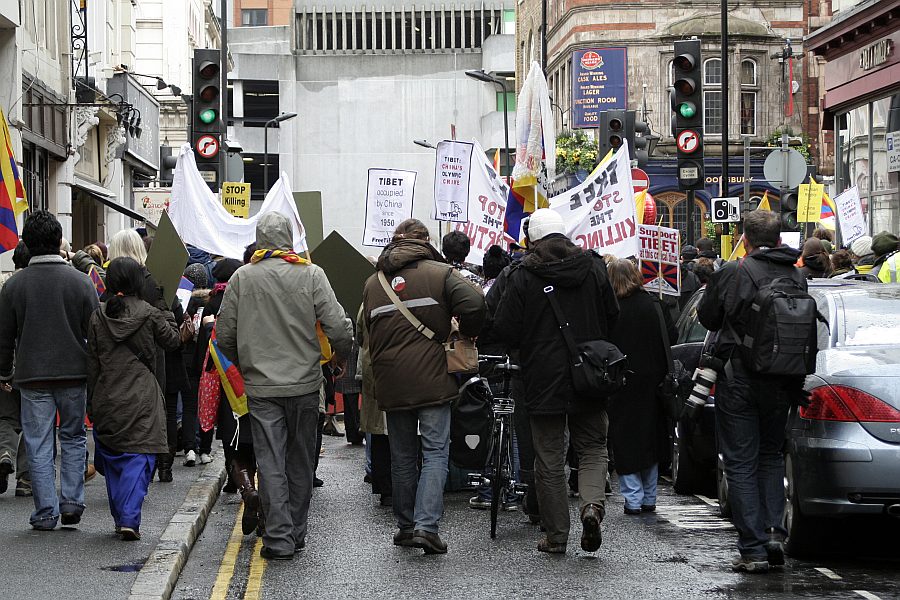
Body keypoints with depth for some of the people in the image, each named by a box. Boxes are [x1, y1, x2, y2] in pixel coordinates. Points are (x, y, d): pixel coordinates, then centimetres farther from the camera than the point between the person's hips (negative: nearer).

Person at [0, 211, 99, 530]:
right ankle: (71, 500, 7)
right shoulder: (81, 281, -4)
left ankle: (46, 512, 5)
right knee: (73, 437, 15)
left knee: (39, 445, 5)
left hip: (32, 376, 0)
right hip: (74, 373, 0)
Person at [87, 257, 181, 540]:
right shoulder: (149, 314, -8)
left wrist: (92, 401, 11)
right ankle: (129, 519, -16)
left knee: (112, 458, 16)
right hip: (141, 399, -3)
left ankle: (120, 517, 21)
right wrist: (167, 313, 20)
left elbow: (91, 361, 4)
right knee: (138, 458, -3)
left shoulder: (98, 316, 0)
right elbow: (173, 340, 7)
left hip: (107, 398, 3)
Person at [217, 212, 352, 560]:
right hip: (304, 384, 1)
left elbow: (225, 334, 1)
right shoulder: (311, 274, -5)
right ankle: (296, 533, 22)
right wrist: (342, 355, 13)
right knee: (300, 462, 14)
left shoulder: (242, 278, -3)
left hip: (260, 386, -1)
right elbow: (338, 328, -8)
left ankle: (279, 538, -6)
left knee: (271, 463, 1)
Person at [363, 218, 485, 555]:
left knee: (402, 457, 14)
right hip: (433, 380, -4)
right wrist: (467, 333, 1)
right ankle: (426, 525, -14)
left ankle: (406, 526, 19)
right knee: (435, 453, -2)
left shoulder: (373, 283, 11)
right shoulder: (440, 273, -3)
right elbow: (473, 303, -17)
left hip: (391, 384, 4)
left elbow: (368, 333, 15)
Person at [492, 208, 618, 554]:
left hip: (543, 380, -2)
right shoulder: (594, 267, 2)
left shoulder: (523, 276, -8)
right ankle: (593, 505, -13)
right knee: (592, 449, 13)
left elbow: (505, 330, -7)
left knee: (550, 459, 6)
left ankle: (556, 536, 9)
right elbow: (613, 317, 9)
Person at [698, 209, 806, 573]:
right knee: (770, 456, 20)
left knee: (741, 464, 2)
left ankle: (753, 549, -2)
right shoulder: (797, 277, -2)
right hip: (782, 381, 4)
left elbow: (707, 318, 2)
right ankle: (774, 532, 7)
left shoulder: (733, 274, -13)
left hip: (739, 380, -4)